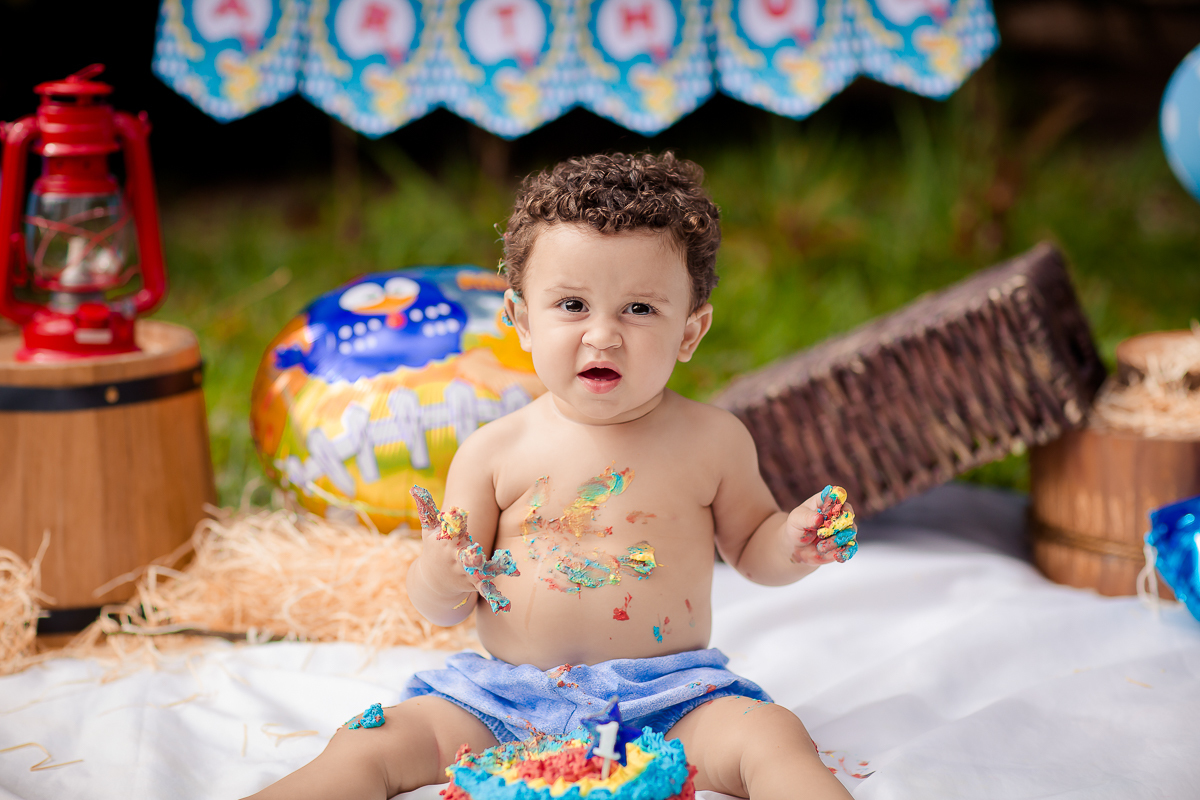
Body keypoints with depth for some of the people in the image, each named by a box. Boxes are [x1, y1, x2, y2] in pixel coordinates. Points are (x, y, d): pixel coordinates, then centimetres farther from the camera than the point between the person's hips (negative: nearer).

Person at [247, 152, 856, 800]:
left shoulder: (712, 442, 1)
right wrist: (440, 582, -19)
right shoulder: (495, 452, 0)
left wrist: (795, 543, -6)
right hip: (506, 696, 1)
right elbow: (442, 609, 5)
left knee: (770, 739, -27)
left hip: (667, 699, 0)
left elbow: (749, 547, 16)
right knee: (372, 747, -15)